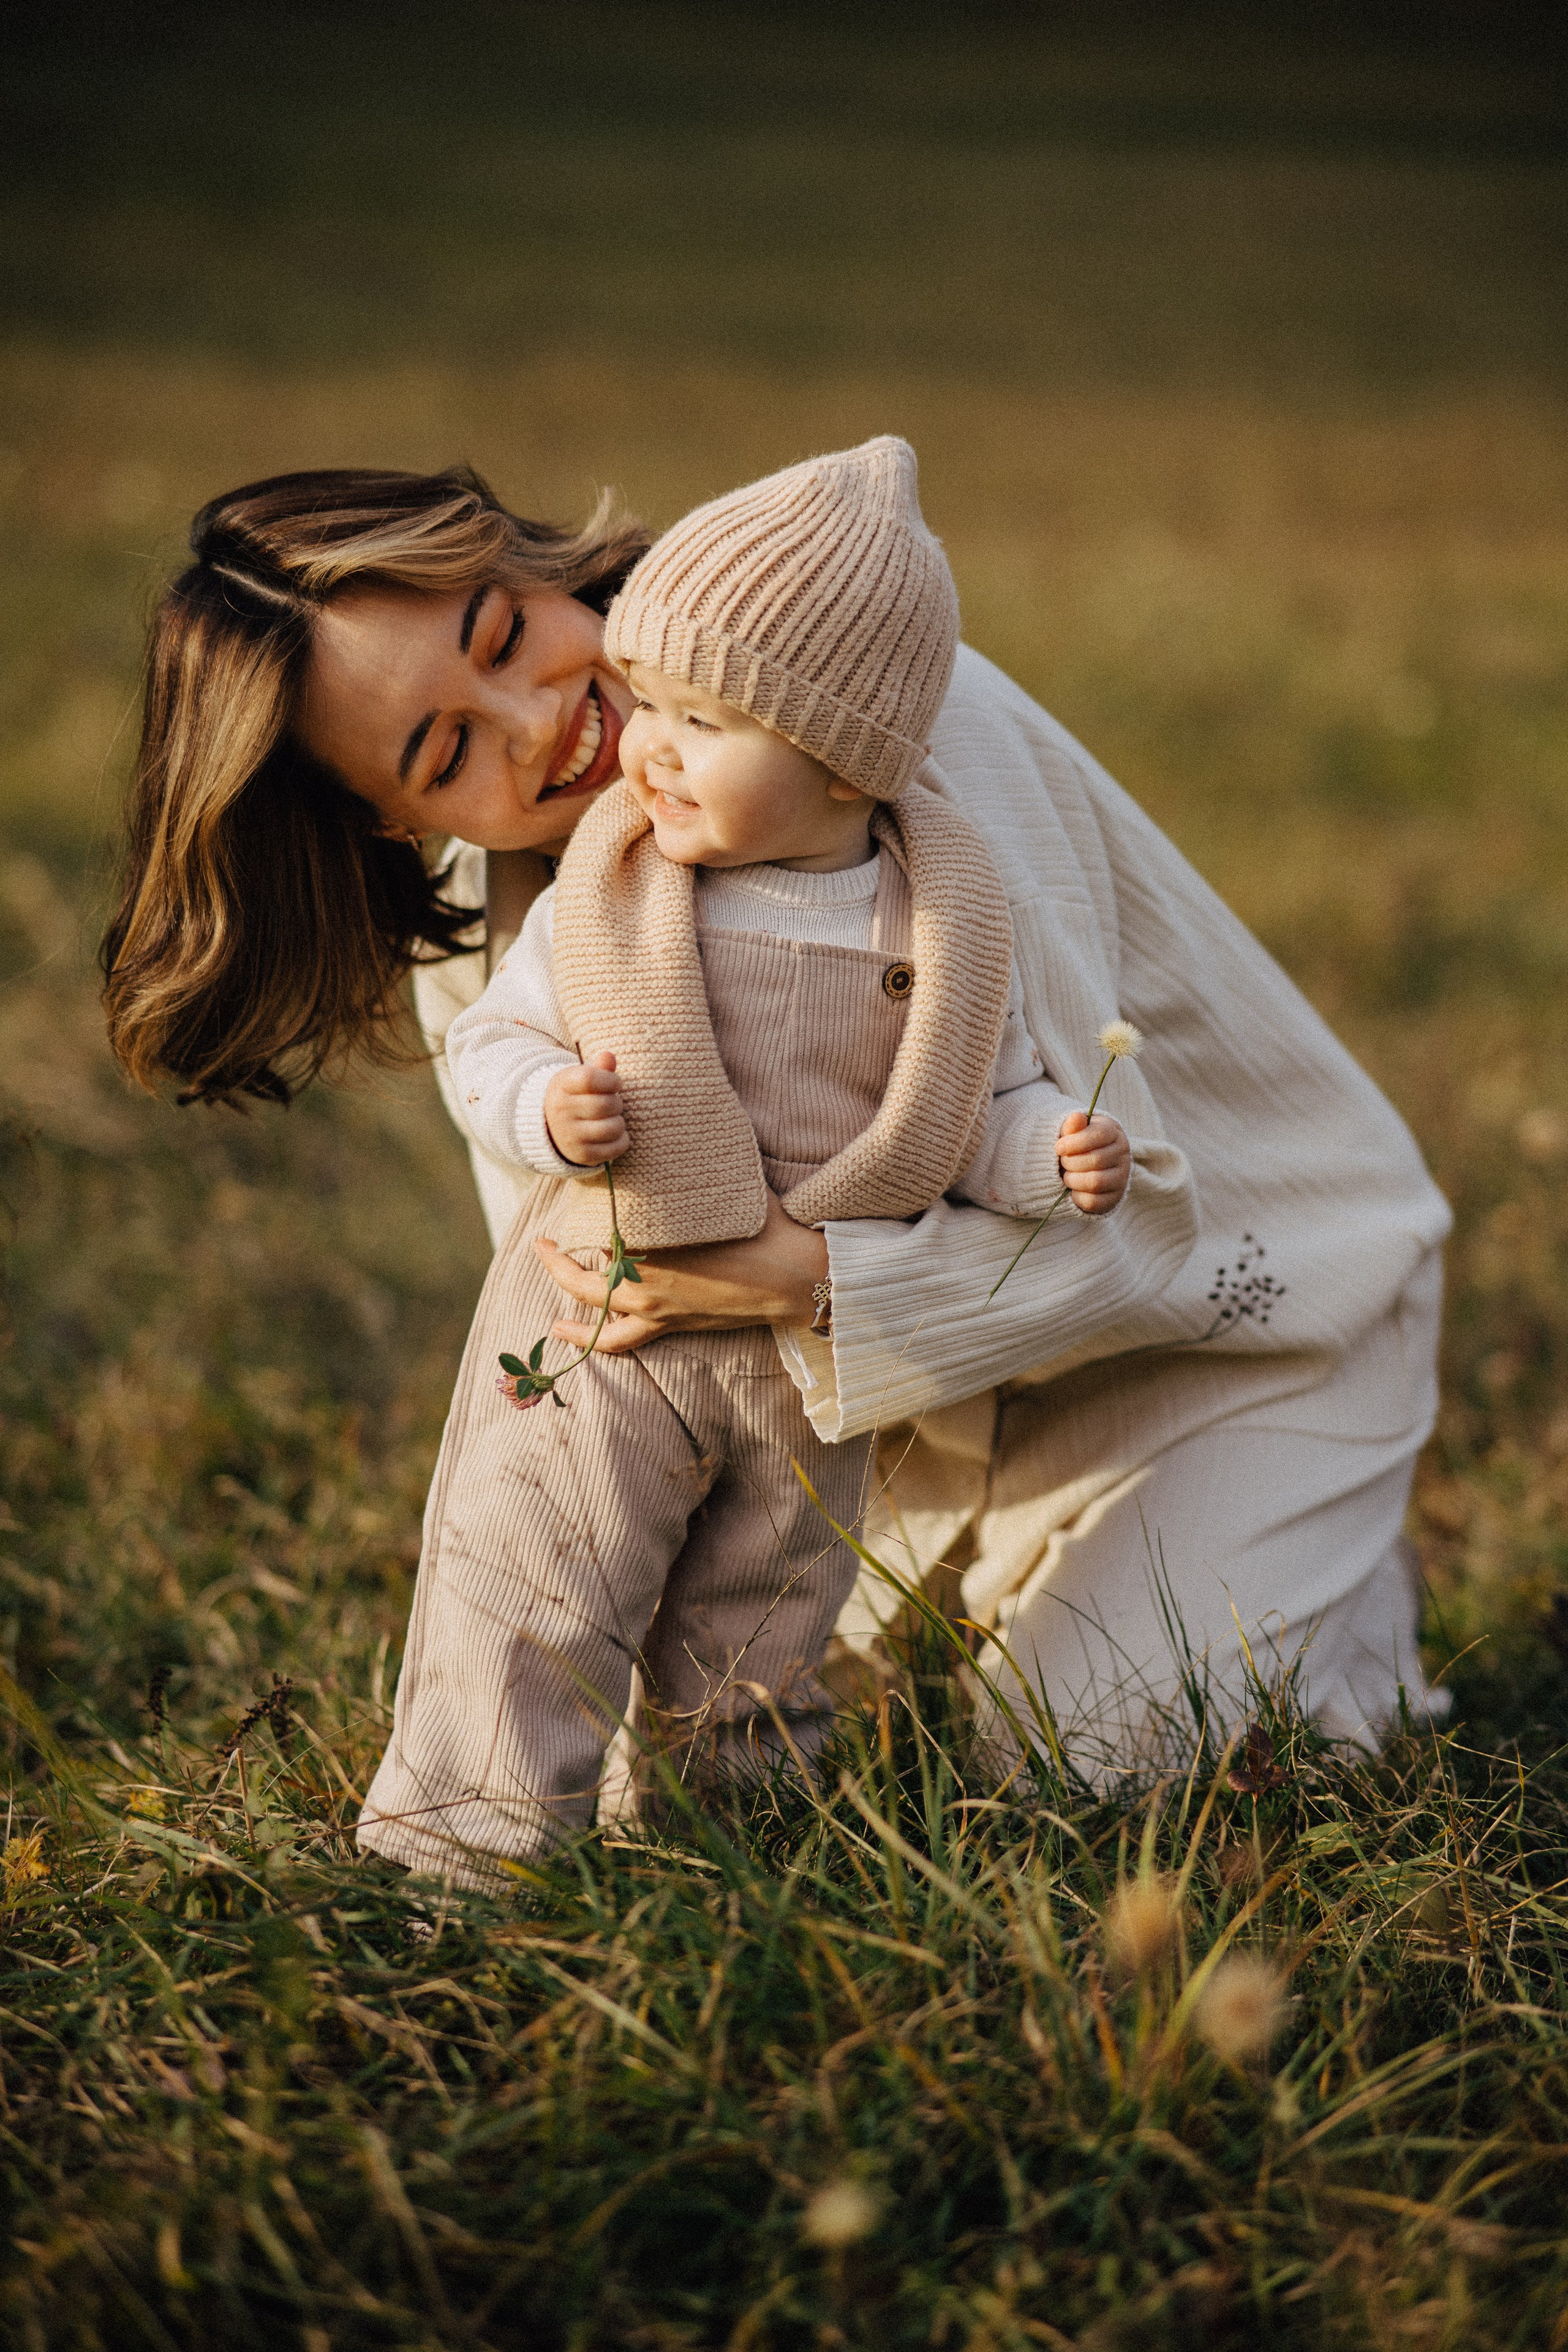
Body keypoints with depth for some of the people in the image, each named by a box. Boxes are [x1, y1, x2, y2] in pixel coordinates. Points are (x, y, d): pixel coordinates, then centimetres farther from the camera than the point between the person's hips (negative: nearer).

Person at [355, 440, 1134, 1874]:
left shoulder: (938, 922, -7)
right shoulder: (608, 894, -10)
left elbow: (981, 1104, 2)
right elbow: (494, 1042, -2)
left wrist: (1055, 1153, -18)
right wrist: (546, 1108, -23)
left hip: (815, 1363, 2)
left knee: (761, 1633, 19)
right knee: (533, 1606, 0)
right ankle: (464, 1837, 13)